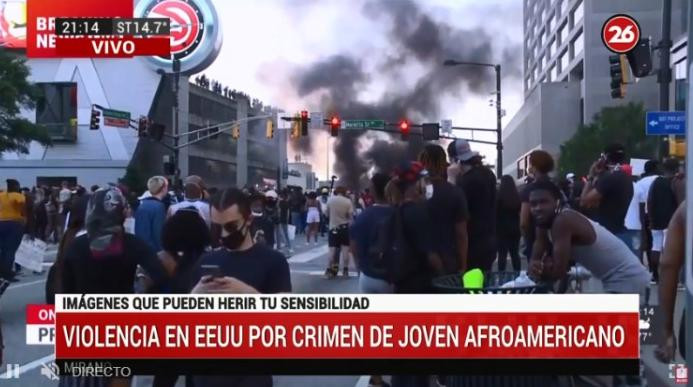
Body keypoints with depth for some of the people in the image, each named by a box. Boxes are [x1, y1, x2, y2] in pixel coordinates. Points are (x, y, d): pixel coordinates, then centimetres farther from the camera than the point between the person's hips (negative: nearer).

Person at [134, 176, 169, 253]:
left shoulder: (141, 204, 9)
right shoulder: (158, 206, -15)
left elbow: (137, 230, 14)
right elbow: (158, 233, -18)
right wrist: (162, 252, -11)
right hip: (153, 249, -8)